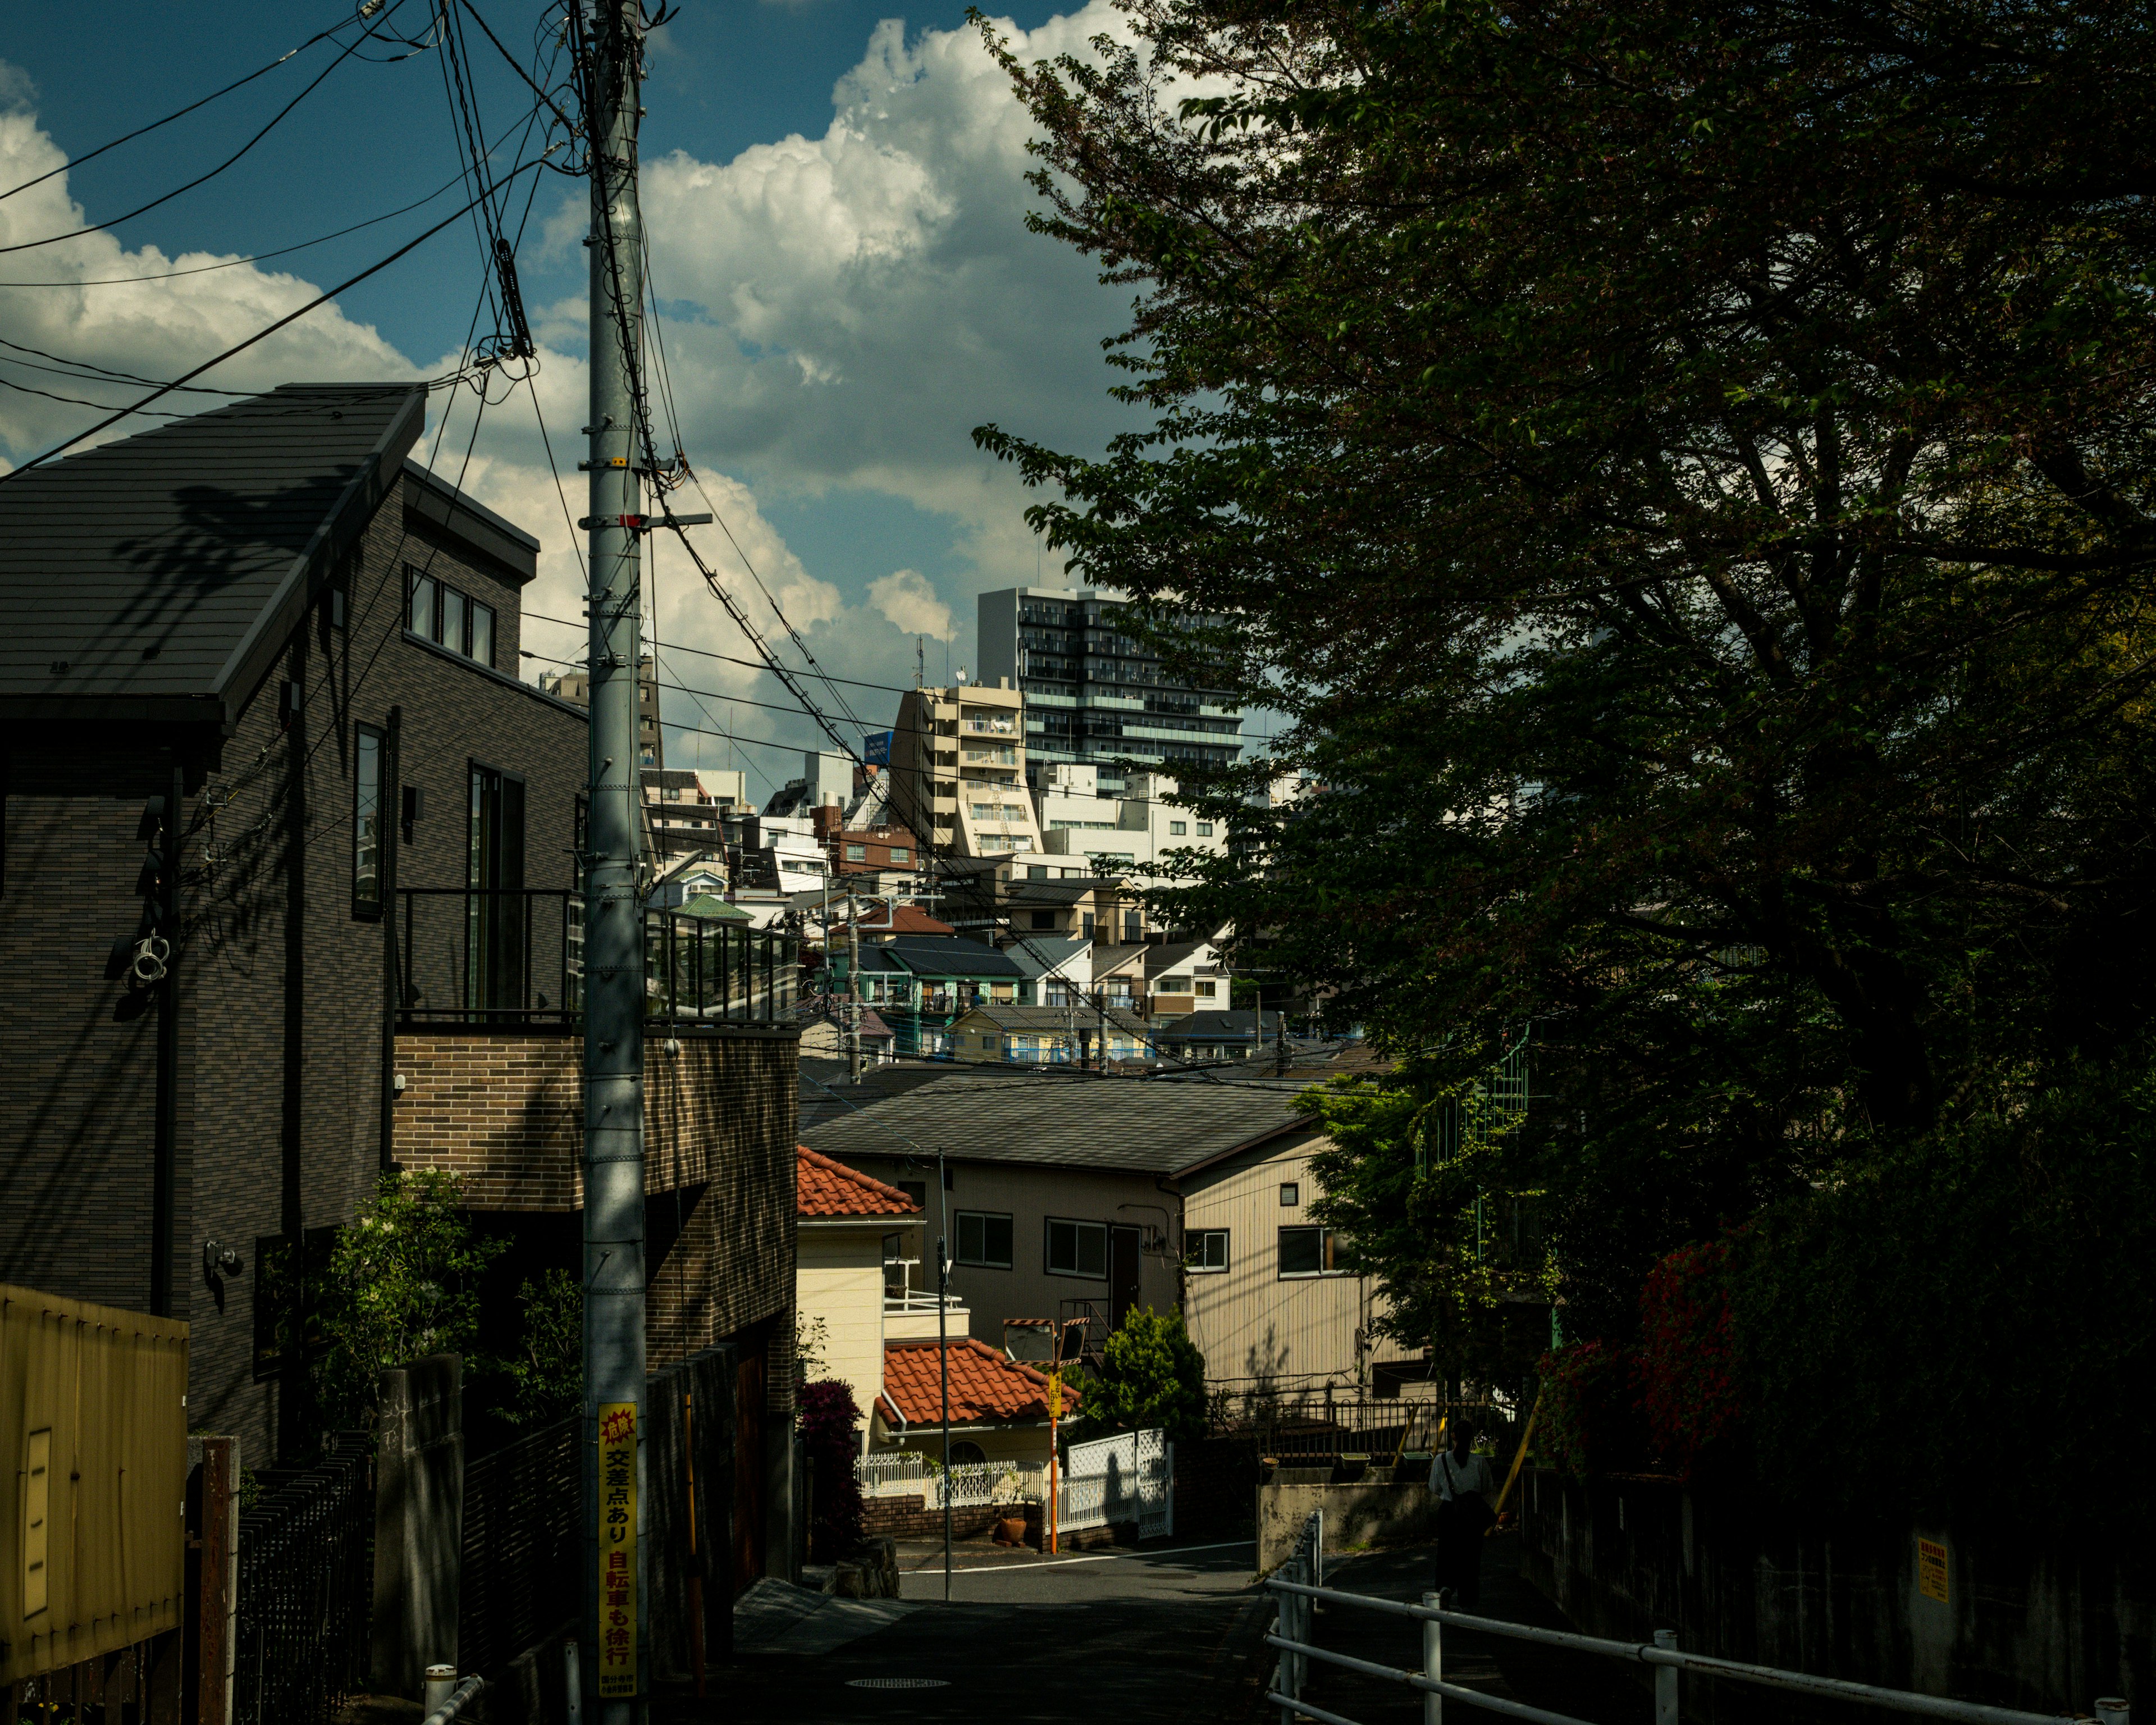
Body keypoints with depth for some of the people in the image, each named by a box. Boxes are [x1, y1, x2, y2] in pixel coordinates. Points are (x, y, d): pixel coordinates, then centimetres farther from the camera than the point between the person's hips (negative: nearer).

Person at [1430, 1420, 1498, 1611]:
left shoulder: (1441, 1460, -7)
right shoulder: (1479, 1462, -9)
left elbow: (1435, 1490, 4)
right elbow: (1489, 1491, 1)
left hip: (1448, 1511, 0)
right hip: (1473, 1516, 0)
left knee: (1447, 1554, 11)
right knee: (1470, 1554, 9)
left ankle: (1446, 1586, -12)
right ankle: (1468, 1600, 13)